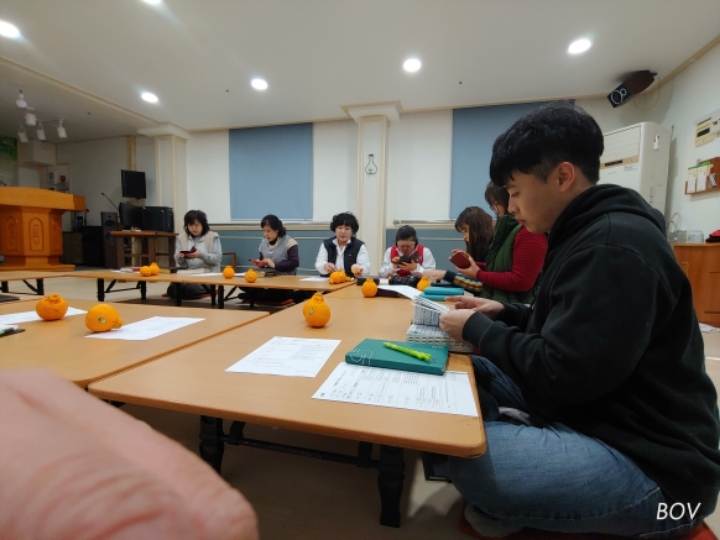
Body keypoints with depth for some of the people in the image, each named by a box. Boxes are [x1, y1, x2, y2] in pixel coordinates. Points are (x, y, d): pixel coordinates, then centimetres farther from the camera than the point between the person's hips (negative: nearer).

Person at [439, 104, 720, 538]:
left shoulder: (614, 245, -25)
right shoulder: (592, 233, 8)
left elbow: (560, 373, -27)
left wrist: (477, 328, -14)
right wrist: (504, 314, 5)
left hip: (647, 461, -9)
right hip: (591, 411, 9)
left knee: (468, 457, -24)